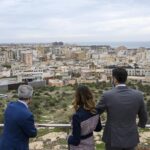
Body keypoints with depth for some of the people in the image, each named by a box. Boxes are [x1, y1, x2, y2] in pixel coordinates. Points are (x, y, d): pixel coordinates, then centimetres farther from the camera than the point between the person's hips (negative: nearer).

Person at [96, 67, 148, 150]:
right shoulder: (138, 95, -12)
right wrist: (141, 124, 28)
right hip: (130, 138, 3)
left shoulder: (107, 95, -21)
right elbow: (143, 117, 3)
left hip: (113, 138, -2)